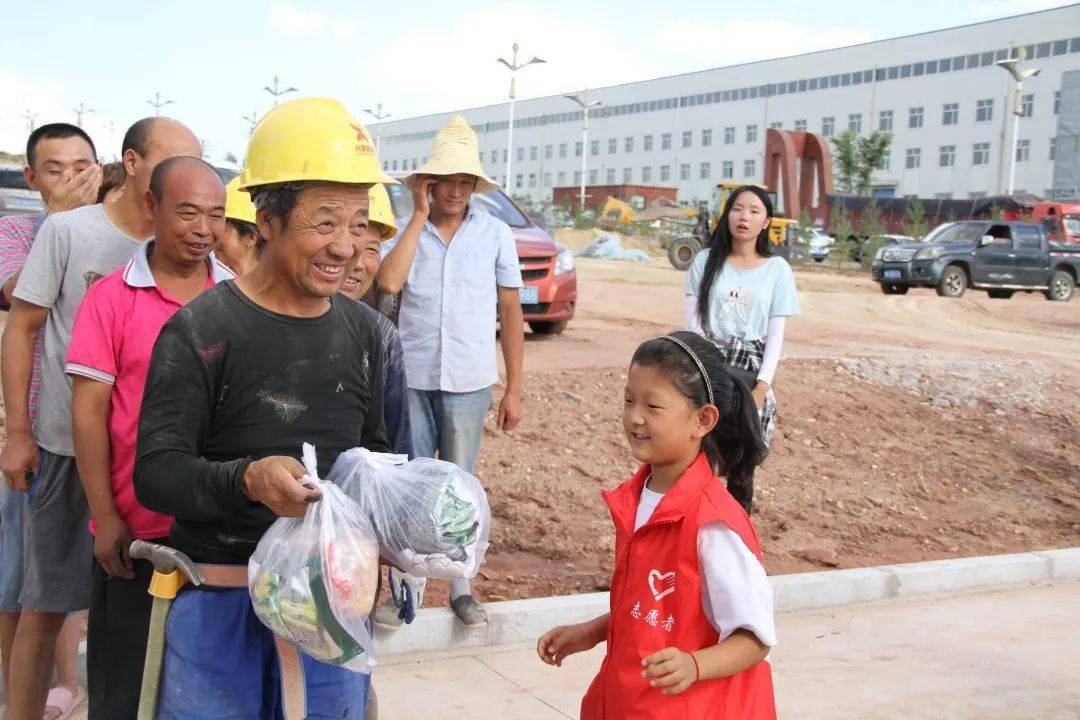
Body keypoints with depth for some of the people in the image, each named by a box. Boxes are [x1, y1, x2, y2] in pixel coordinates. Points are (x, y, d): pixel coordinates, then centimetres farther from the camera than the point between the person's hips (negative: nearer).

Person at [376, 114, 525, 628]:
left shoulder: (495, 234, 3)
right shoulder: (406, 232, 2)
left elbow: (510, 313, 5)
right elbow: (388, 282, -17)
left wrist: (514, 390, 3)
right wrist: (419, 216, -10)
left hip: (468, 383, 0)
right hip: (411, 379, 0)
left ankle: (461, 587, 20)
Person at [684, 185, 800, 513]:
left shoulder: (777, 269, 3)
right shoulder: (706, 261, 5)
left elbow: (775, 336, 1)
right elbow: (693, 323, 3)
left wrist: (761, 387, -9)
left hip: (752, 369, 0)